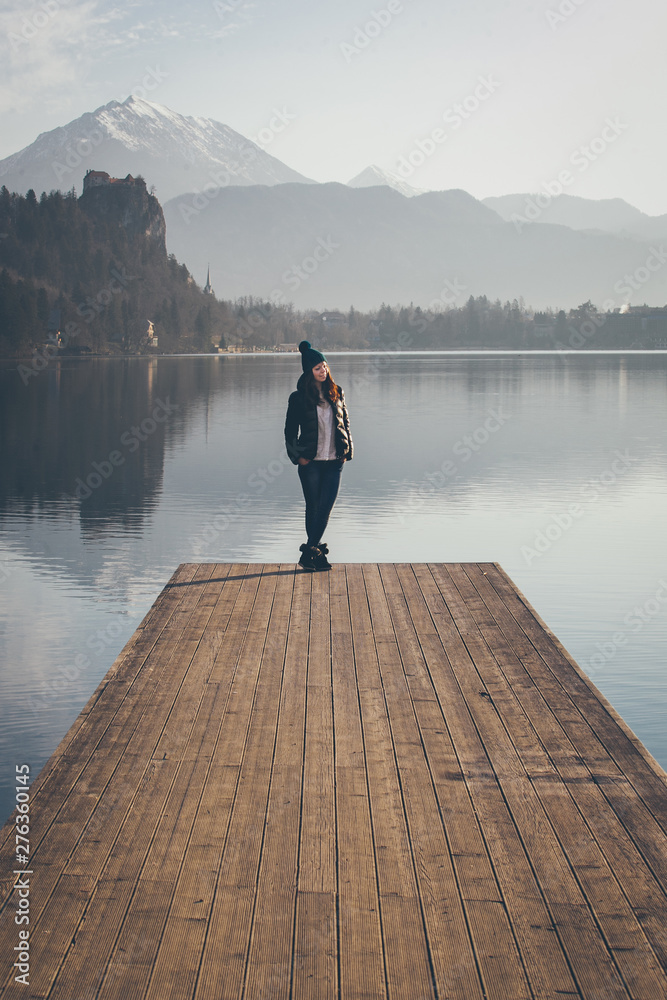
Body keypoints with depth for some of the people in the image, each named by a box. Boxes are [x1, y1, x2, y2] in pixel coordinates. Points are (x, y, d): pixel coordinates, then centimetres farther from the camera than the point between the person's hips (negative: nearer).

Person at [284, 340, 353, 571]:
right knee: (314, 507, 5)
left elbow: (345, 423, 14)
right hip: (311, 462, -3)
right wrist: (297, 456, -4)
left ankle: (311, 550, 0)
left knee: (326, 507, -4)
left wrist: (347, 451, 6)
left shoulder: (335, 393, 8)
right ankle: (314, 547, 17)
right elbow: (290, 430, 3)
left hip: (334, 461, 3)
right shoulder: (299, 398, -2)